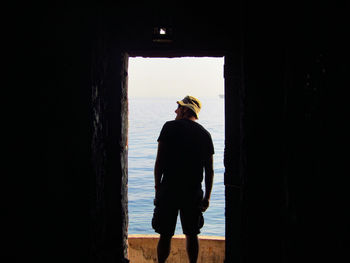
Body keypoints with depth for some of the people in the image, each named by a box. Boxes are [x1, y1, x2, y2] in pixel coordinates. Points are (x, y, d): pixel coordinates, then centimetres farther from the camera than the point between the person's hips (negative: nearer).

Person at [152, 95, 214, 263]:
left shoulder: (170, 127, -3)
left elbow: (159, 162, -6)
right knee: (192, 235, 13)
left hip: (169, 189, -3)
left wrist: (157, 187, 1)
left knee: (165, 235, 7)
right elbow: (209, 170, 5)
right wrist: (207, 197, 12)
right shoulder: (205, 134, 6)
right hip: (194, 192, 3)